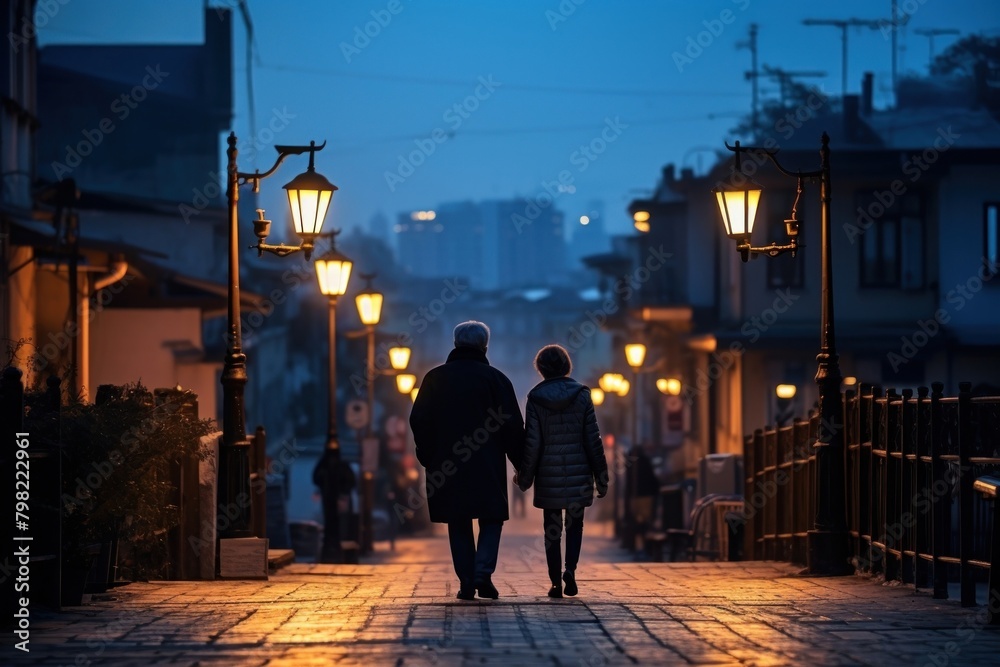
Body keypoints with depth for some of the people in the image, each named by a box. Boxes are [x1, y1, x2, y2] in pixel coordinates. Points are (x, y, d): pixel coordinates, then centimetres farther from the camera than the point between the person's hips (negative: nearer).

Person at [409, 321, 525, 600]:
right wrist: (521, 464, 4)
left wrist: (428, 458, 13)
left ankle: (466, 582, 3)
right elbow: (513, 425, -4)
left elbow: (418, 421, 4)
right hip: (488, 466, -2)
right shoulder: (495, 378, -1)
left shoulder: (435, 378, 5)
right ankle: (483, 573, -10)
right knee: (491, 520, 9)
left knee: (458, 525, 9)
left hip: (446, 466, 2)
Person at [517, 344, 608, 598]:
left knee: (552, 528, 8)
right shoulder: (581, 394, -3)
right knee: (575, 523, 14)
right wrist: (601, 475, 5)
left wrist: (525, 477, 5)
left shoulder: (535, 398, -5)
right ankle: (570, 569, -8)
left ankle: (556, 582, 5)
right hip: (578, 472, 1)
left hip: (548, 473, -1)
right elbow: (593, 439, -2)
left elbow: (532, 442, -5)